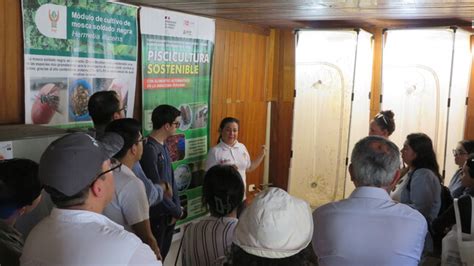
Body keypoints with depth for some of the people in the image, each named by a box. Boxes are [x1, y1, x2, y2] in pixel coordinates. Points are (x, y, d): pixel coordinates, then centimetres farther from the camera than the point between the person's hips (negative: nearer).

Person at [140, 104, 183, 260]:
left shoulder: (163, 146, 7)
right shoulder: (149, 149, -23)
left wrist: (176, 207, 1)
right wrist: (177, 211, -12)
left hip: (168, 212, 8)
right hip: (157, 214, -8)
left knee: (163, 253, 20)